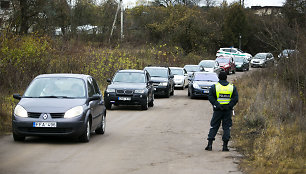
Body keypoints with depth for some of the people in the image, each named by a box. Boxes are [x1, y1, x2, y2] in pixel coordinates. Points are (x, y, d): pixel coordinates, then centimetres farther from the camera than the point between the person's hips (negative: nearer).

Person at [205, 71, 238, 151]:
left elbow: (210, 97, -9)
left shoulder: (214, 87, 0)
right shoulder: (232, 87, 4)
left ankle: (210, 145, 2)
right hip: (228, 110, 1)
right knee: (227, 127, 6)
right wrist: (229, 106, -6)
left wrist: (217, 105, -9)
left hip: (218, 110, -1)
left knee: (214, 126, 7)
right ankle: (225, 146, 1)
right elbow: (235, 98, -4)